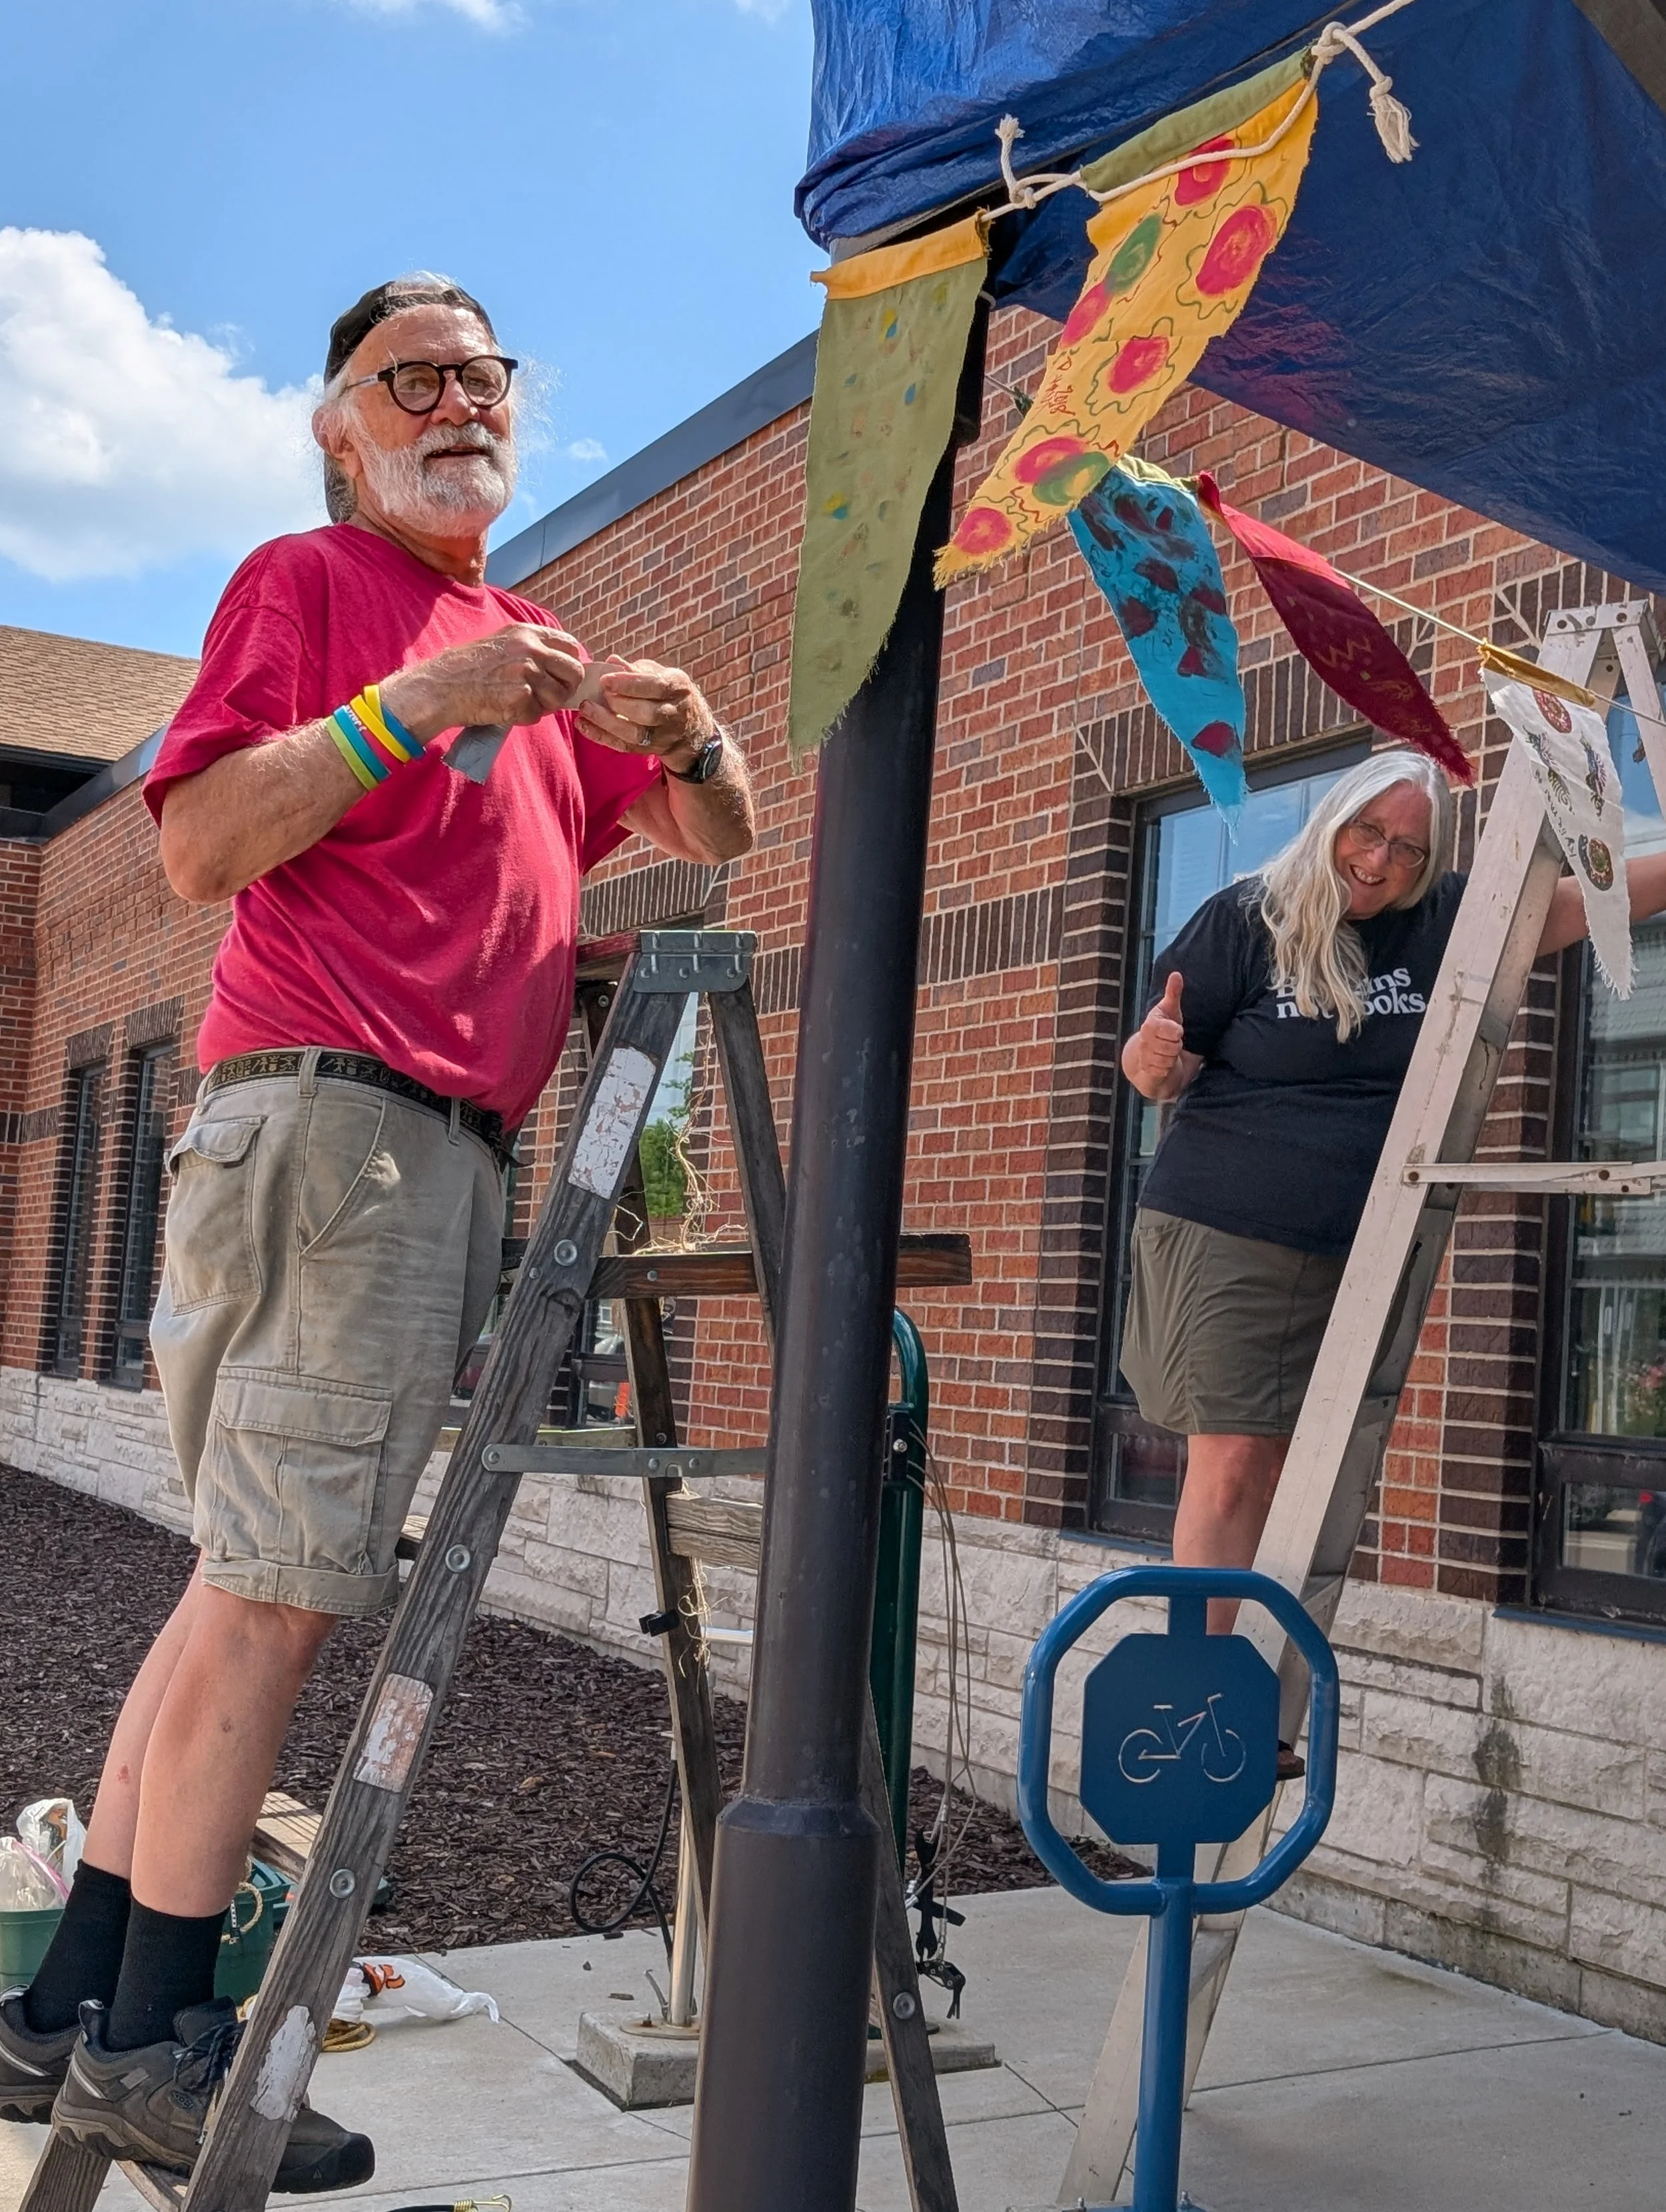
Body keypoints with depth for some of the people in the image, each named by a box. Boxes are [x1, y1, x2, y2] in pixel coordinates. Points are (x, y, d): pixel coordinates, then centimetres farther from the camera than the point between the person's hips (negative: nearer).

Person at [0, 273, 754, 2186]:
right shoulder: (307, 580, 4)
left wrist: (685, 737, 3)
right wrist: (407, 709, -16)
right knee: (277, 1583, -10)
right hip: (328, 1113, -8)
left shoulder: (532, 645, 25)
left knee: (259, 1577, 7)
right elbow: (198, 845, -8)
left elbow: (714, 846, 24)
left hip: (447, 1151, 8)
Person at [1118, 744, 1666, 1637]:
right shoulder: (1244, 919, -3)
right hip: (1223, 1234, -3)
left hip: (1352, 1250, 4)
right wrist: (1155, 1054, -22)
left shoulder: (1444, 924, 6)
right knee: (1230, 1465, -9)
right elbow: (1155, 1075, 0)